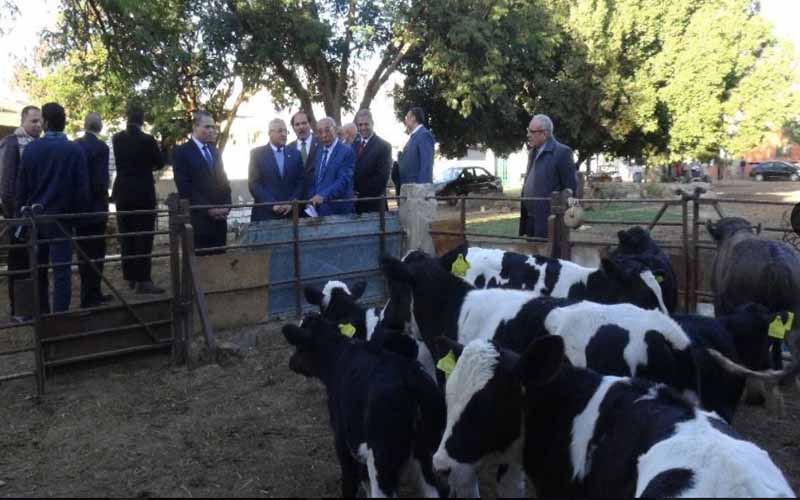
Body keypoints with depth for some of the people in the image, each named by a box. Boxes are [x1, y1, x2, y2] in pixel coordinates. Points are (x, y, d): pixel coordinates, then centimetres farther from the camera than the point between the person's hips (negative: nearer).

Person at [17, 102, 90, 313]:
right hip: (61, 217, -3)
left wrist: (21, 213, 10)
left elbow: (21, 185, 1)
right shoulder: (75, 150, -8)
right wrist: (80, 215, 4)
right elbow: (82, 187, -7)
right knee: (61, 269, -1)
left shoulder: (31, 149, -2)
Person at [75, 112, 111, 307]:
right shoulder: (100, 147, -14)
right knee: (95, 252, 0)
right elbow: (100, 180, -18)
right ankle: (90, 295, 3)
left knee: (84, 252, 14)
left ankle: (89, 293, 23)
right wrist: (104, 206, -6)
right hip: (94, 207, -7)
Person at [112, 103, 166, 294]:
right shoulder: (147, 140, -13)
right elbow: (159, 163, -1)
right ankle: (143, 280, -6)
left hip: (123, 192, 5)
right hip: (143, 193, -5)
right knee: (143, 236, -3)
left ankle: (130, 277, 18)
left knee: (126, 236, 12)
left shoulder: (117, 139, 1)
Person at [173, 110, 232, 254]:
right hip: (198, 218, -6)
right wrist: (208, 210, -14)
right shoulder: (181, 152, -3)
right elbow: (184, 189, -11)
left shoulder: (214, 150, 18)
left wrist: (226, 206, 2)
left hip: (219, 217, 6)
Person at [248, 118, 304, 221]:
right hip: (265, 214, -2)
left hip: (291, 214, 2)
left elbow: (301, 182, 7)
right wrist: (272, 204, -13)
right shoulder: (257, 153, 3)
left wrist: (291, 203, -8)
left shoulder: (295, 154, 11)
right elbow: (254, 184, -4)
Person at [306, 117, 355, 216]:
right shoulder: (319, 152, 15)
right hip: (318, 209, 6)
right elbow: (315, 179, 17)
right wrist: (311, 200, 2)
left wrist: (323, 196, -28)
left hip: (338, 210, -6)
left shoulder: (347, 152, -9)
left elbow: (343, 180, -18)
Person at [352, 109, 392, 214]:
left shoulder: (384, 146, -5)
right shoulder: (353, 144, 12)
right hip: (353, 202, 4)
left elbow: (383, 176, -11)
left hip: (373, 202, -4)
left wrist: (361, 193, -14)